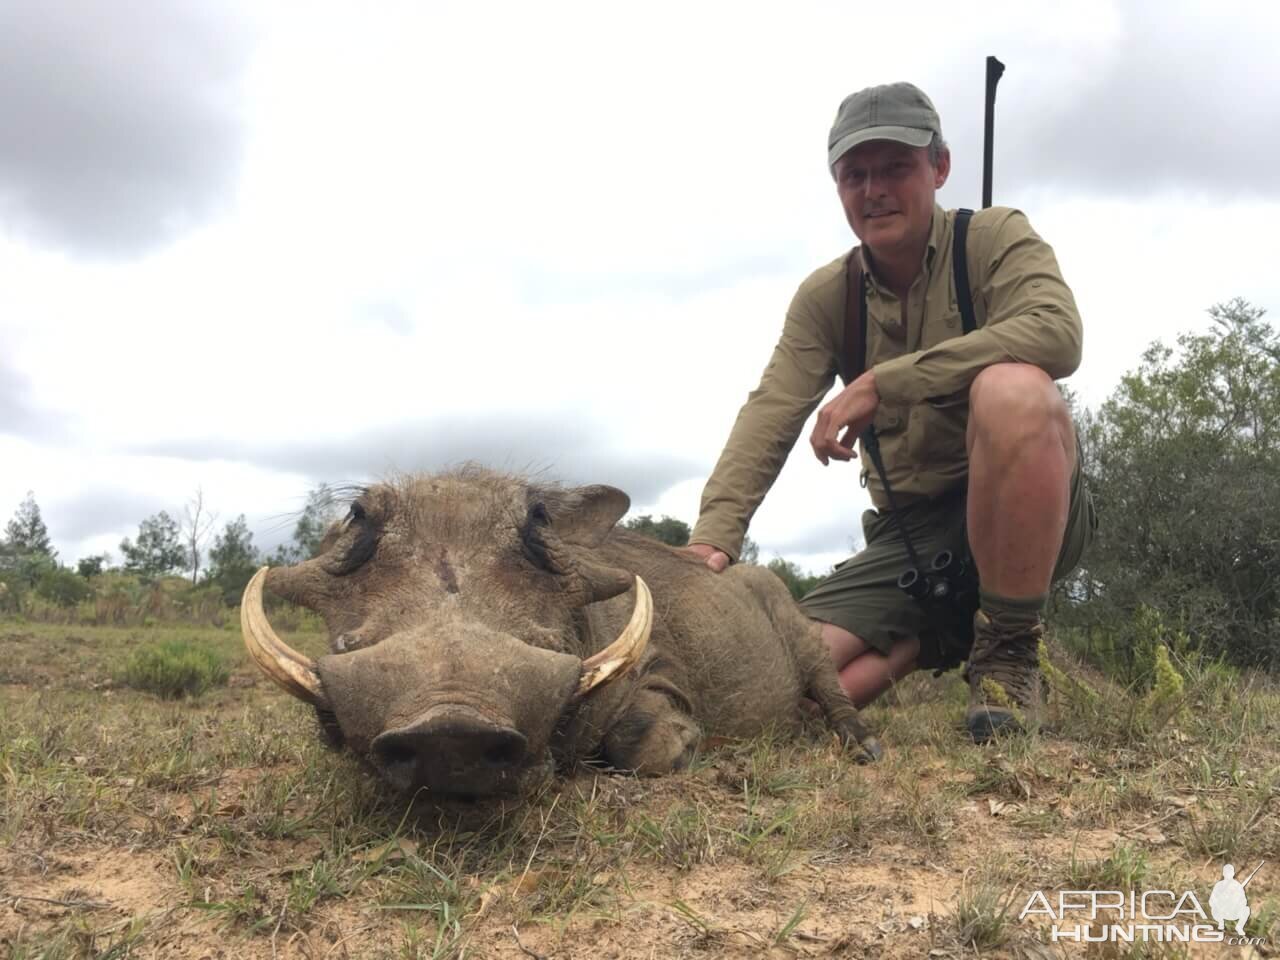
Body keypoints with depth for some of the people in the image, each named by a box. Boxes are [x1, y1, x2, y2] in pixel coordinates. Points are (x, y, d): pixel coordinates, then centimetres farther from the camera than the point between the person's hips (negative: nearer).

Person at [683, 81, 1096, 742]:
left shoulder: (994, 237, -6)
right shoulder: (824, 297, 4)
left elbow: (1056, 333, -27)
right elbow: (770, 415, -10)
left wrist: (881, 381, -30)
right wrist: (715, 533, -28)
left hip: (1029, 514, -3)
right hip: (908, 533, 4)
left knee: (1010, 388, -36)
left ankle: (1009, 646, -18)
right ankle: (942, 635, 13)